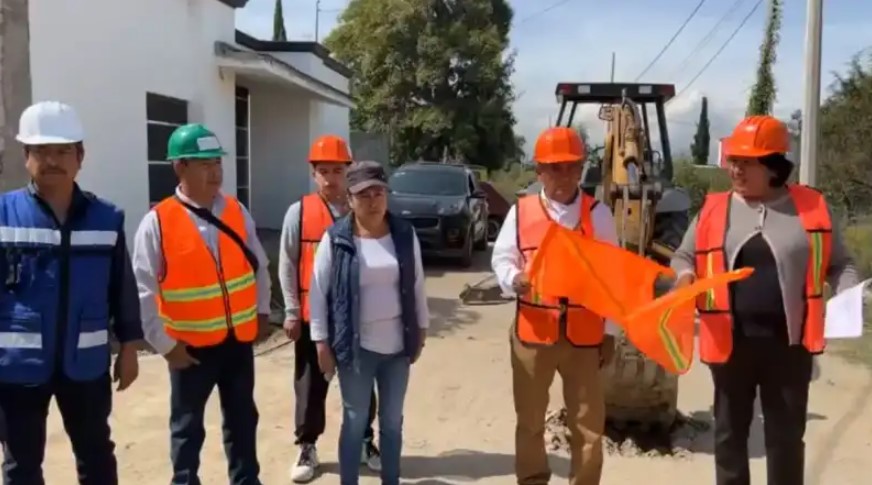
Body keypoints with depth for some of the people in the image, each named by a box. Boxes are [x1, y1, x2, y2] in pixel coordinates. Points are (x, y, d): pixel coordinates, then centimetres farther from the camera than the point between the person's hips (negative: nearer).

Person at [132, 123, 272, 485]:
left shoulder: (237, 211, 1)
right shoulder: (158, 222, -13)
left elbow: (258, 263, 12)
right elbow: (144, 291, -12)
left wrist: (261, 309, 10)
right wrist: (165, 344, -12)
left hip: (239, 339, 4)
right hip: (190, 346, -4)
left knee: (242, 420, 17)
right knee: (187, 426, 12)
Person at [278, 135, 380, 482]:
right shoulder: (299, 212, -3)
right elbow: (287, 266, -1)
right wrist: (292, 312, -4)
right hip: (312, 316, -1)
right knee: (311, 385, 11)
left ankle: (364, 442, 31)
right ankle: (307, 447, 26)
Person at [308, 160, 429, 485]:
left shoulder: (405, 234, 0)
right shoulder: (336, 239, -9)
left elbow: (417, 285, 8)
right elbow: (318, 292, -5)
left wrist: (421, 330, 10)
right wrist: (322, 342, -7)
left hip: (396, 345, 3)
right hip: (356, 347, -3)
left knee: (393, 420, 15)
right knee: (355, 421, 8)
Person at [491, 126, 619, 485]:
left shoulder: (598, 214, 1)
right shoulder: (521, 212, -1)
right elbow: (501, 258, 5)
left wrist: (610, 331, 3)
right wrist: (514, 279, -19)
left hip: (585, 335, 0)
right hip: (533, 333, 0)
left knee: (589, 423, 7)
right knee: (530, 419, 13)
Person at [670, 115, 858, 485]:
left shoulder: (811, 207, 0)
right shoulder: (714, 209, 2)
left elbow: (839, 263, 8)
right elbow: (684, 256, 11)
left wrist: (850, 295, -10)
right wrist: (684, 275, -10)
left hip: (788, 343, -1)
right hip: (731, 342, 1)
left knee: (786, 435, 11)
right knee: (730, 431, 14)